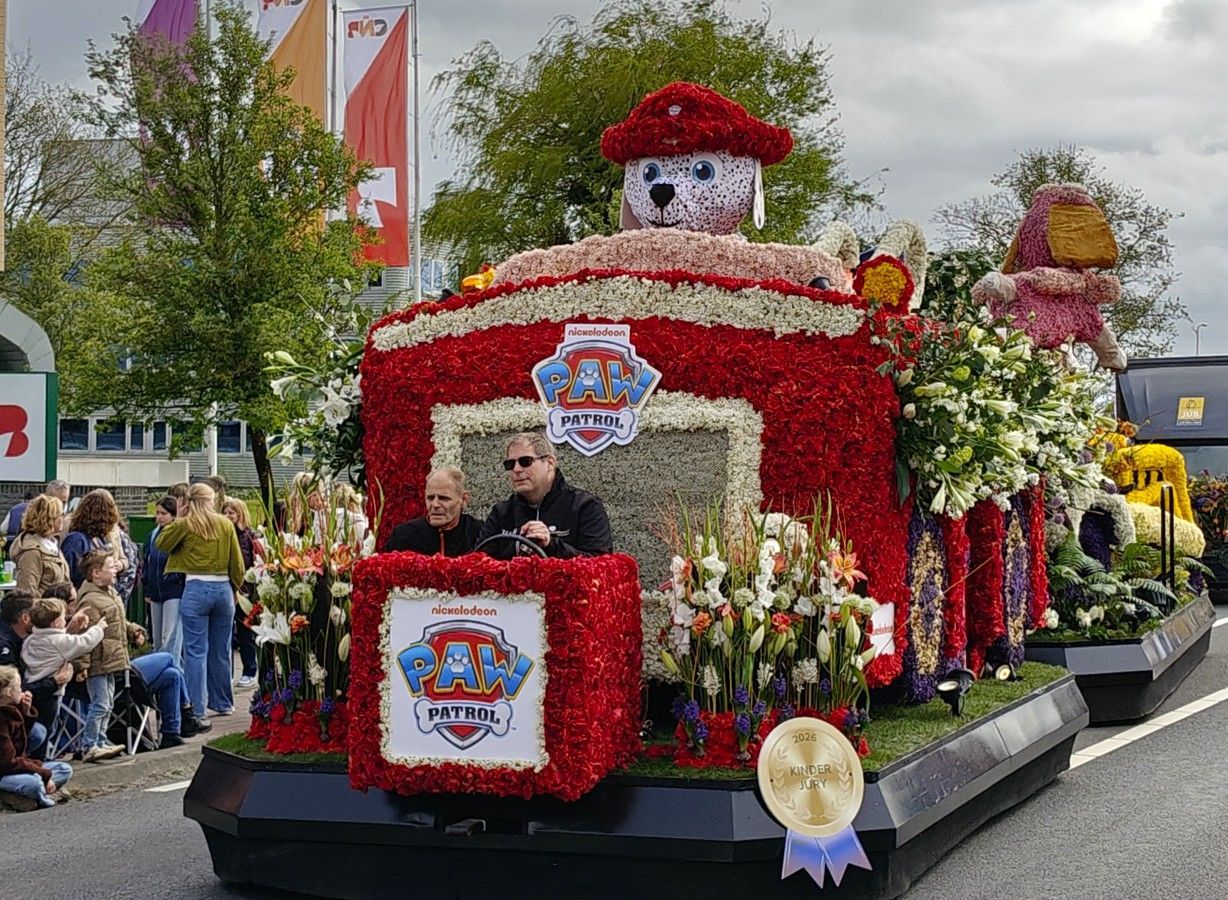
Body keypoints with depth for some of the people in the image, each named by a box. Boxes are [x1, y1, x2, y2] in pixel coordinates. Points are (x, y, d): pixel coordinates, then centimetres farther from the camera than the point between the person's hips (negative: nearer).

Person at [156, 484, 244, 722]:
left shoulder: (185, 525, -4)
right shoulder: (226, 524, 5)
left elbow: (161, 544, 9)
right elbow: (237, 562, 8)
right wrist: (235, 587, 20)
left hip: (196, 589, -3)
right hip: (223, 588, 3)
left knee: (196, 652, -1)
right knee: (221, 651, 14)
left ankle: (197, 709, -3)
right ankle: (223, 703, 24)